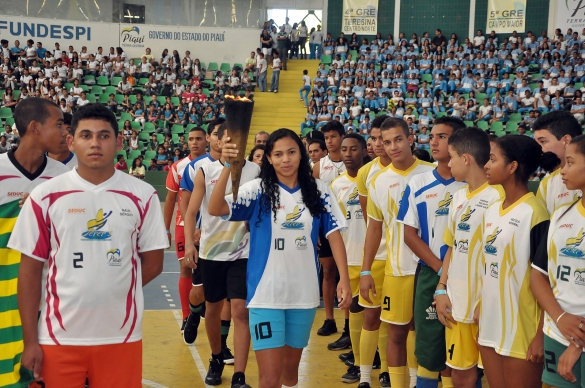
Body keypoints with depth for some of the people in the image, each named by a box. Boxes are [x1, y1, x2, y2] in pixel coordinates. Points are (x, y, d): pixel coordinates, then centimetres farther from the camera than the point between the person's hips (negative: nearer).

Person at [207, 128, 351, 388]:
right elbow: (215, 209, -18)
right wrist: (228, 167, -31)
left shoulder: (318, 191, 2)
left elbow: (334, 234, 2)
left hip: (304, 294, 3)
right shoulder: (258, 190, -6)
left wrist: (344, 279, -7)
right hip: (265, 294, -3)